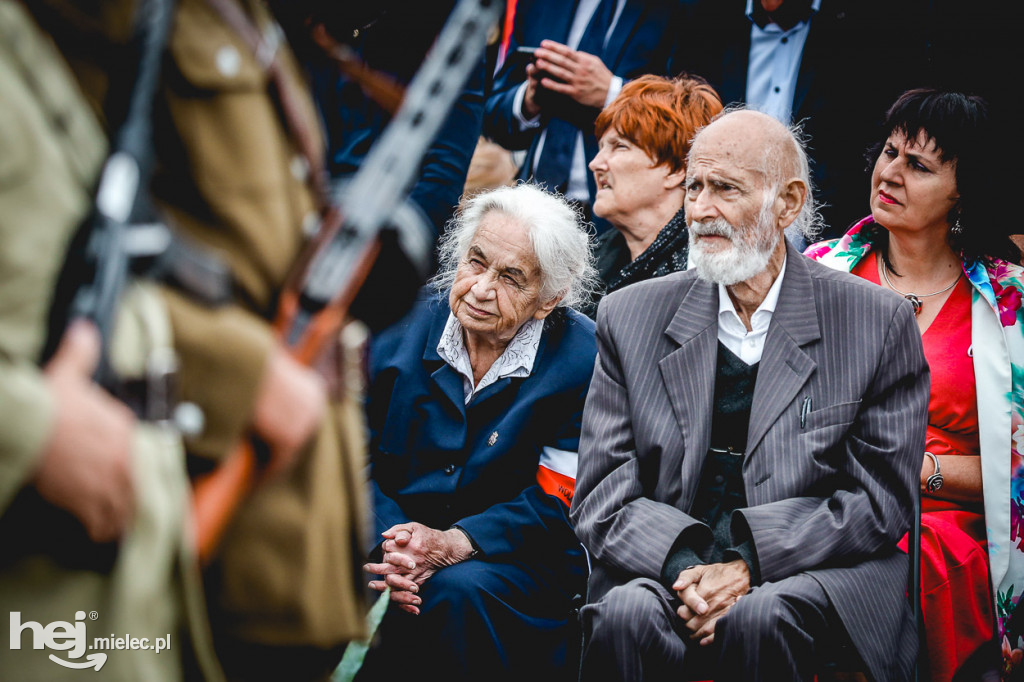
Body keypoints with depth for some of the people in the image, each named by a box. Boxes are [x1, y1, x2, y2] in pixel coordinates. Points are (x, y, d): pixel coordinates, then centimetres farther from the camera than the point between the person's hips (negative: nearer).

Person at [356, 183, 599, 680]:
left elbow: (556, 505, -8)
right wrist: (388, 546, -20)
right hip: (398, 531, 2)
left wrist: (450, 545, -22)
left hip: (514, 559, -2)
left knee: (459, 591, -35)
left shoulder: (581, 360, -7)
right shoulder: (401, 327, 1)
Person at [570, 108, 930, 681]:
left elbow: (879, 502, -2)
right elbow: (603, 499, 4)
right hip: (663, 569, 1)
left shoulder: (879, 323, 2)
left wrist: (749, 562, -16)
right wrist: (683, 565, -17)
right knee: (628, 614, -31)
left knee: (759, 618, -34)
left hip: (821, 572, -1)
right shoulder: (631, 318, 8)